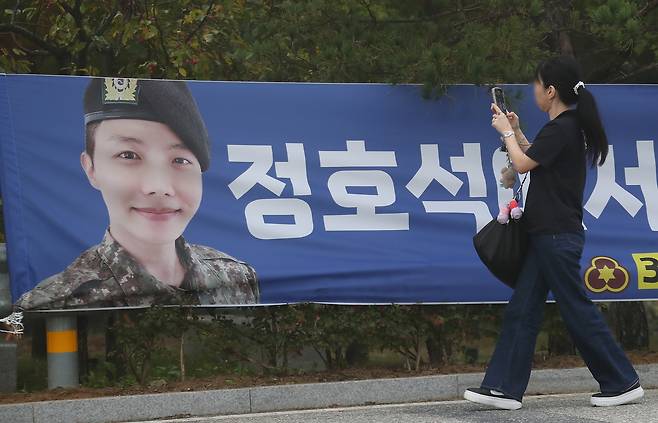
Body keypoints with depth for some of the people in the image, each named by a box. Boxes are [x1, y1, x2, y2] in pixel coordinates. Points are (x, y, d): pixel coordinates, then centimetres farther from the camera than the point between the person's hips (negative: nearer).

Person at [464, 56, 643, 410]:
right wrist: (515, 131, 19)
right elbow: (536, 159, 25)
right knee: (521, 311, 7)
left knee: (577, 309, -2)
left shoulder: (561, 129, -17)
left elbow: (523, 164, -12)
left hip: (557, 235, -10)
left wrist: (506, 132, 3)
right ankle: (504, 388, 7)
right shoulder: (568, 127, 13)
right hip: (547, 234, 10)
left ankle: (622, 383, 7)